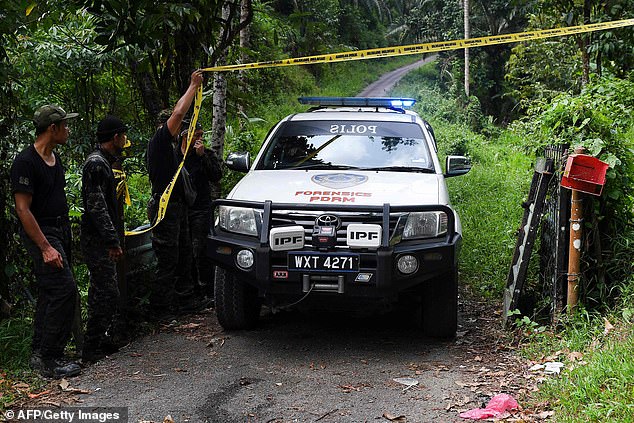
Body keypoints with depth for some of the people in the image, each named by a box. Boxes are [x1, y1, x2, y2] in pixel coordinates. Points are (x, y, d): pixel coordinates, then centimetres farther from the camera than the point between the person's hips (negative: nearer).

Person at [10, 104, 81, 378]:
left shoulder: (54, 158, 13)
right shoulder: (26, 162, -16)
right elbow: (22, 209, -18)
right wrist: (46, 247, -22)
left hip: (60, 231, 9)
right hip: (41, 233, -9)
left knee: (50, 292, 12)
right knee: (65, 289, -16)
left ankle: (40, 354, 22)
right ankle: (49, 359, -9)